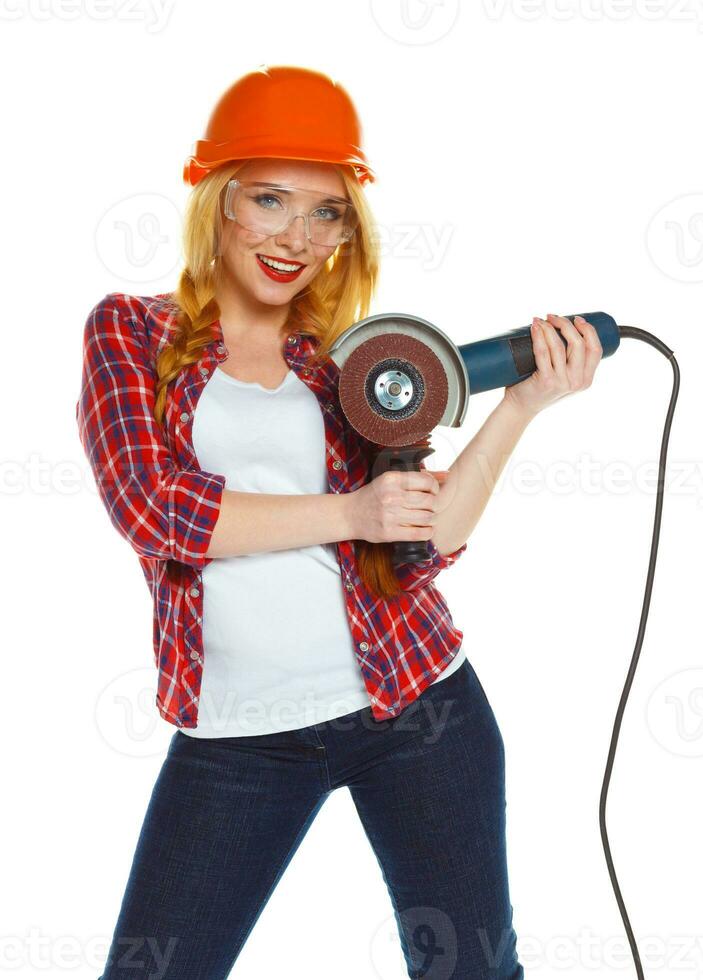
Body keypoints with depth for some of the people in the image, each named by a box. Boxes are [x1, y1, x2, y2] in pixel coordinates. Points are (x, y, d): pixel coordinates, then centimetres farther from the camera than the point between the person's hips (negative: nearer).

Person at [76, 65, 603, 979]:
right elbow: (151, 503, -11)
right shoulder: (131, 331, 4)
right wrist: (345, 511, -11)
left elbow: (422, 545, -4)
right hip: (235, 733, -1)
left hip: (414, 704, 1)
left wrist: (520, 406, -14)